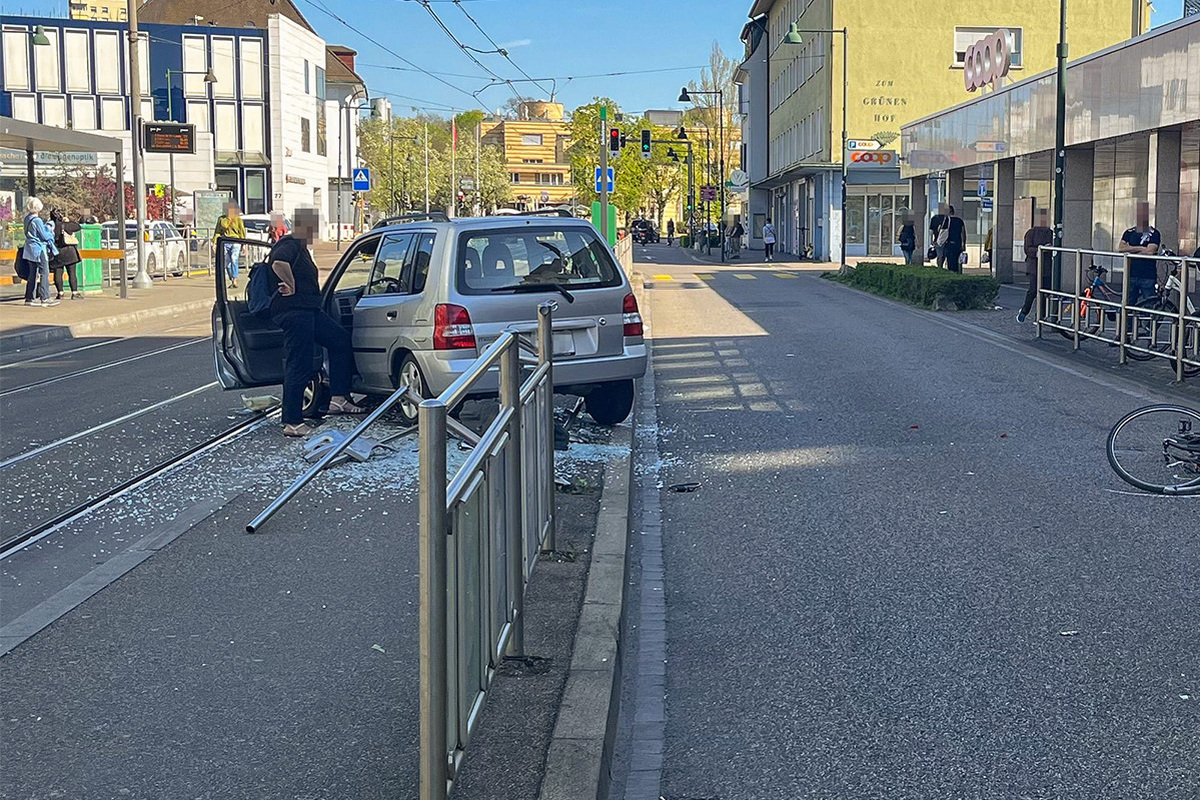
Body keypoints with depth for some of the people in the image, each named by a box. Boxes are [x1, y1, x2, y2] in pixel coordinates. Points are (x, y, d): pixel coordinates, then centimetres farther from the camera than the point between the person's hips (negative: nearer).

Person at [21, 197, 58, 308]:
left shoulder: (27, 219, 11)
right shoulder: (37, 220, -16)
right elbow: (45, 236, -13)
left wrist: (47, 228, 9)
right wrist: (50, 231, 5)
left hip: (30, 250, 9)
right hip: (39, 249, -9)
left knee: (33, 274, 12)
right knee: (44, 273, -8)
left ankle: (30, 298, 14)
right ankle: (45, 298, -11)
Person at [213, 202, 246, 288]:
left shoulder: (238, 219, 9)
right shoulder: (221, 219, 13)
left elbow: (242, 232, 10)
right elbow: (217, 231, 14)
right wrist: (214, 242, 6)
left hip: (235, 243, -3)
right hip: (224, 243, 3)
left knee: (234, 260, -18)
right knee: (227, 263, 2)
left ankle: (235, 280, -24)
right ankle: (232, 280, 12)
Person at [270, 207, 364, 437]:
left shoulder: (300, 247, 20)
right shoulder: (289, 245, -14)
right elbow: (279, 263, -35)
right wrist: (291, 286, -24)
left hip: (309, 310, 11)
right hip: (293, 312, -11)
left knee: (341, 340, 15)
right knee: (298, 366, -8)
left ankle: (339, 398, 15)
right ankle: (292, 423, -3)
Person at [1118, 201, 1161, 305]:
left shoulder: (1154, 234, 1)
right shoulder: (1129, 233, 11)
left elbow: (1150, 252, -12)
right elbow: (1121, 249, -3)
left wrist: (1131, 250, -4)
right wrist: (1141, 248, -10)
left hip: (1148, 277, -3)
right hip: (1131, 275, 3)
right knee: (1129, 304, 5)